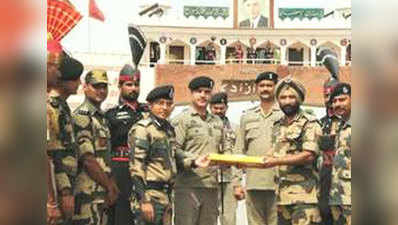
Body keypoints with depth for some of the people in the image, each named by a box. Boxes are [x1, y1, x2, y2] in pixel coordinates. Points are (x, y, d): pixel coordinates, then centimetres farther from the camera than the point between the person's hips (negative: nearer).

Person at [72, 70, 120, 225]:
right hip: (88, 193, -9)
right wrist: (109, 186, -11)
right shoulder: (82, 116, -12)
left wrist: (112, 185, 9)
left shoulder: (101, 117, 18)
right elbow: (87, 159, -18)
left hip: (101, 190, 9)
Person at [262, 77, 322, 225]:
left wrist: (276, 161, -15)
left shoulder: (309, 123, -3)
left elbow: (309, 155, -14)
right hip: (283, 194, 7)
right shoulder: (277, 127, 19)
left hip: (304, 193, -7)